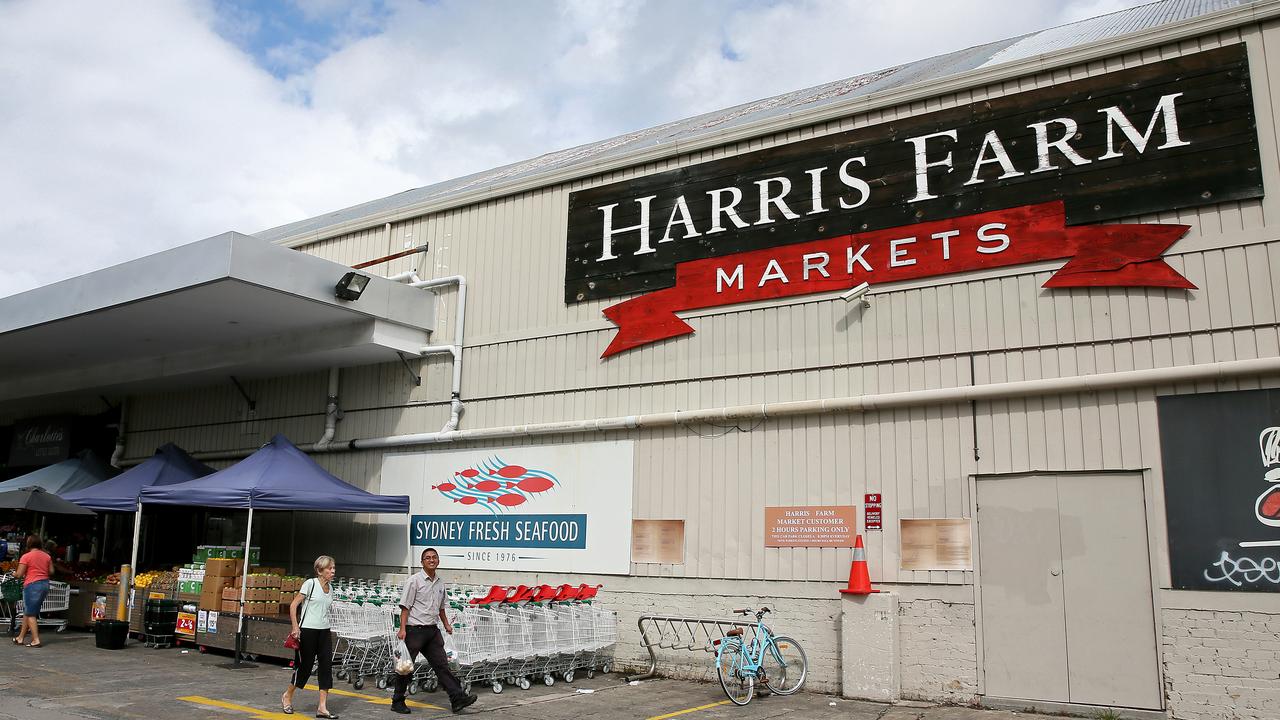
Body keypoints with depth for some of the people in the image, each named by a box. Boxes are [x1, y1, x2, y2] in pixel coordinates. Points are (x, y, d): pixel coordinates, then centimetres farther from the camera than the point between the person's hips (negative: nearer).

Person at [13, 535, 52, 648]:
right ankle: (21, 638, 26)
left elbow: (19, 574, -10)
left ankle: (36, 640, -7)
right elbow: (51, 571, 8)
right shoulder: (47, 556, 8)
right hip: (45, 584, 7)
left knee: (30, 614, -1)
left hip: (32, 585, -7)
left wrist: (14, 574, 11)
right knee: (27, 612, 18)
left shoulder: (26, 557, -9)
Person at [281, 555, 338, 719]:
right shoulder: (310, 584, -9)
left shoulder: (330, 588, 9)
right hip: (308, 630, -6)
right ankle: (287, 696, 30)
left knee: (327, 666, -2)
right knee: (305, 666, 4)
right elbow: (293, 605, -9)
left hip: (324, 631, 6)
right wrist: (295, 627, -13)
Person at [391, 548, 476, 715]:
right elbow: (405, 606, -11)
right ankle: (397, 702, 16)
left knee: (442, 665, 2)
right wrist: (402, 629, -18)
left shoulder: (440, 583, 14)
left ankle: (458, 699, -2)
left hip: (433, 630, 6)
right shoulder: (414, 580, -7)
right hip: (415, 630, -6)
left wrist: (446, 624, 21)